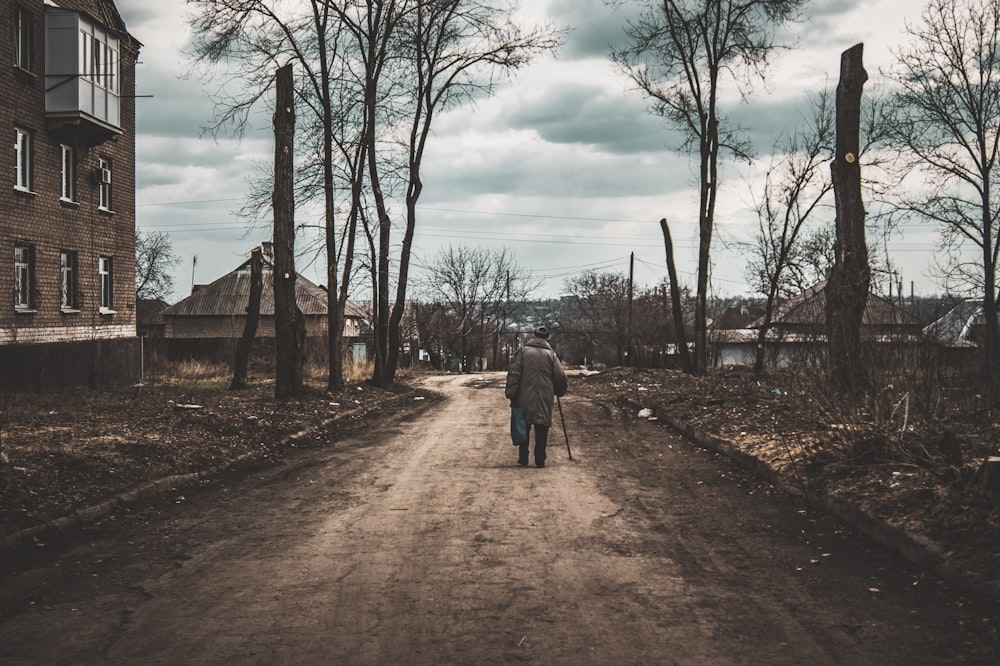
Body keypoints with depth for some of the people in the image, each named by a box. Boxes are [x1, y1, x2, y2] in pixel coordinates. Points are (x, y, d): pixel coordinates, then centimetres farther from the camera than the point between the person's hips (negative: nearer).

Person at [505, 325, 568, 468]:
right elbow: (560, 376, 3)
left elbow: (513, 373, -5)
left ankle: (523, 458, 15)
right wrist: (560, 391, 19)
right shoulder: (551, 354, 3)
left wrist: (511, 393, -4)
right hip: (544, 399, 0)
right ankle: (540, 460, 3)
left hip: (525, 398, 0)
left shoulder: (523, 351, 2)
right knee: (541, 430, 5)